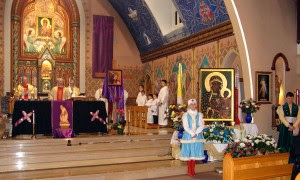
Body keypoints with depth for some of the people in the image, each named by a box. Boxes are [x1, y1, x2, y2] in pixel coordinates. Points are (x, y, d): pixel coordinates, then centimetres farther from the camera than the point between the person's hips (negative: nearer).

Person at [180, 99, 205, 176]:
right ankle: (189, 171, 8)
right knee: (189, 153, -1)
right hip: (188, 136, -2)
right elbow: (185, 126, -7)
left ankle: (192, 170, 14)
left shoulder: (199, 115, 7)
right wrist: (192, 134, -16)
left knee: (195, 153, 3)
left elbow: (201, 126, -1)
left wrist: (196, 133, -15)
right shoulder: (185, 115, 0)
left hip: (197, 136, 2)